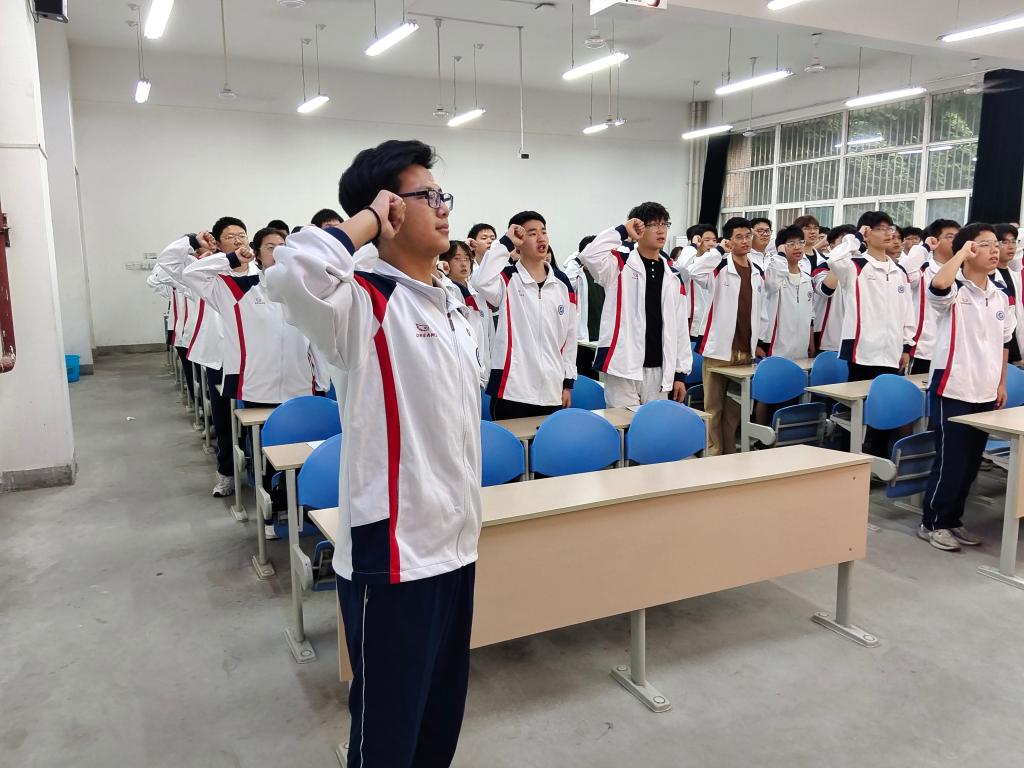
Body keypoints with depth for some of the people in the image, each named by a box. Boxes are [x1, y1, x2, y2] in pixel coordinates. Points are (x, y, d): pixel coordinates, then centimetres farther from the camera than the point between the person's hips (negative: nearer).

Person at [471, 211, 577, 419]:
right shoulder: (508, 279, -2)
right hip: (512, 389, -4)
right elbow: (480, 282, -25)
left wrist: (568, 381, 11)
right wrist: (505, 243, -16)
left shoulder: (562, 281, 10)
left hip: (552, 391, 4)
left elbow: (569, 334, 13)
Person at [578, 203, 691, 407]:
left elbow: (680, 327, 12)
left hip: (658, 371, 5)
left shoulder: (672, 275, 12)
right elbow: (589, 255, -23)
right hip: (623, 368, -5)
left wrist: (681, 372, 9)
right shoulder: (620, 264, -1)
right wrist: (622, 231, -12)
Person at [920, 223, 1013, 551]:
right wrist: (962, 253, -21)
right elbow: (937, 284, -36)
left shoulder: (1000, 297, 10)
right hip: (952, 390, -7)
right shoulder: (954, 291, -10)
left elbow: (1004, 343, 19)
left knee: (971, 463, 13)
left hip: (985, 393, 7)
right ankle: (931, 523, 12)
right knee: (949, 462, -2)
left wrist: (1001, 383, 17)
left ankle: (952, 520, 25)